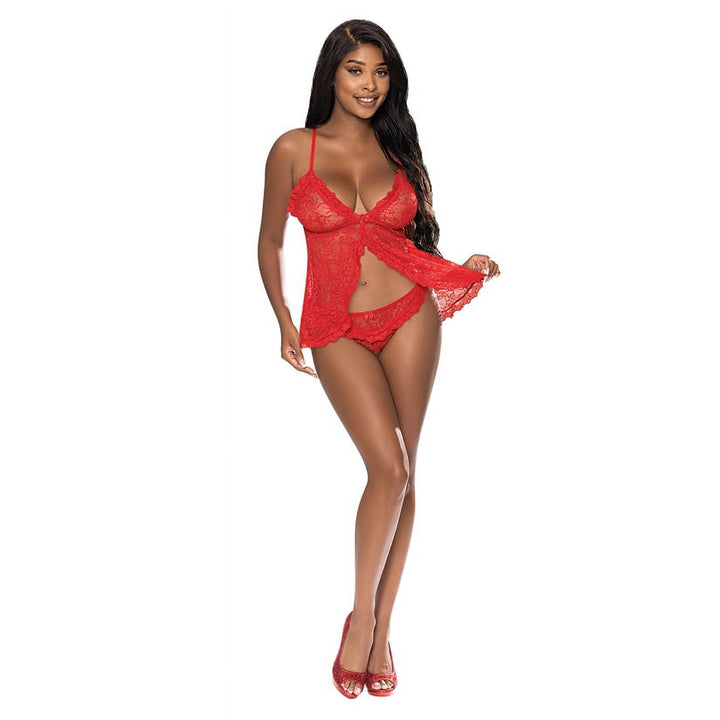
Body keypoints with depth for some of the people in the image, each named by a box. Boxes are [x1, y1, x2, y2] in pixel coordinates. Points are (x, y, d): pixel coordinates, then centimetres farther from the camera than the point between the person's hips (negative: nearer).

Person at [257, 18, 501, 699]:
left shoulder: (399, 150, 9)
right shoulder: (294, 149, 1)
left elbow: (423, 242, 13)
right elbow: (270, 242, 10)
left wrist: (466, 270, -7)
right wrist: (284, 323, 6)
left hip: (409, 317, 3)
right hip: (337, 330, -2)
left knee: (402, 474, 2)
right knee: (390, 468, -16)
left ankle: (380, 629, 16)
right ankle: (362, 616, 6)